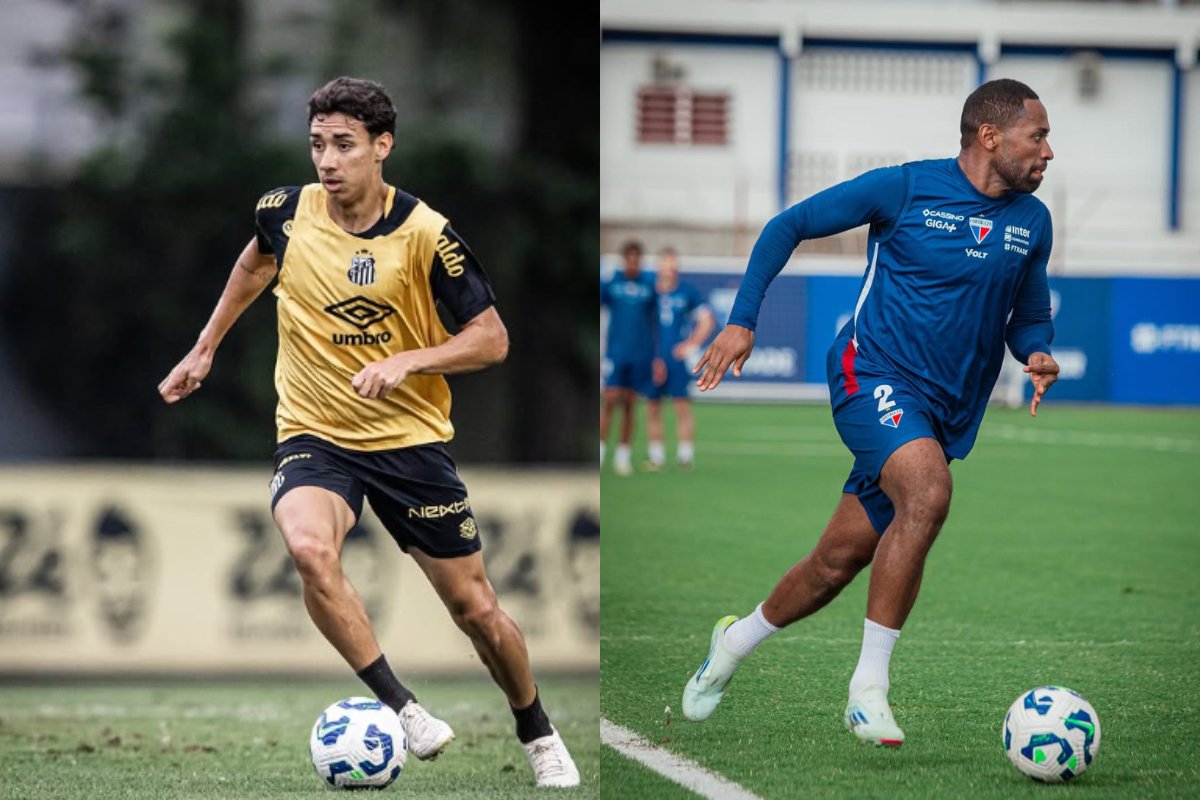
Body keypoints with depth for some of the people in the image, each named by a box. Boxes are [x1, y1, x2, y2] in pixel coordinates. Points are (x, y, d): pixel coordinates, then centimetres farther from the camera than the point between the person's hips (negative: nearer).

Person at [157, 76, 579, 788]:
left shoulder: (425, 234, -15)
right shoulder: (285, 213, -6)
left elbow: (492, 339, -10)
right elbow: (255, 264, 19)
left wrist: (406, 361, -25)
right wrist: (206, 348, 24)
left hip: (411, 438, -1)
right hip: (314, 436, 1)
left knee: (475, 608, 5)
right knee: (309, 547, -33)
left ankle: (539, 736, 31)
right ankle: (401, 706, -24)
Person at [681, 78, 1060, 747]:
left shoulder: (1032, 221, 9)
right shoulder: (906, 188, -7)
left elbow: (1030, 313, 23)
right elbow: (789, 226, 1)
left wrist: (1038, 354, -1)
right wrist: (742, 321, -6)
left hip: (946, 414, 6)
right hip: (875, 374, -6)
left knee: (839, 561, 7)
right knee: (928, 492, -33)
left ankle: (737, 640, 36)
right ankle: (869, 688, -26)